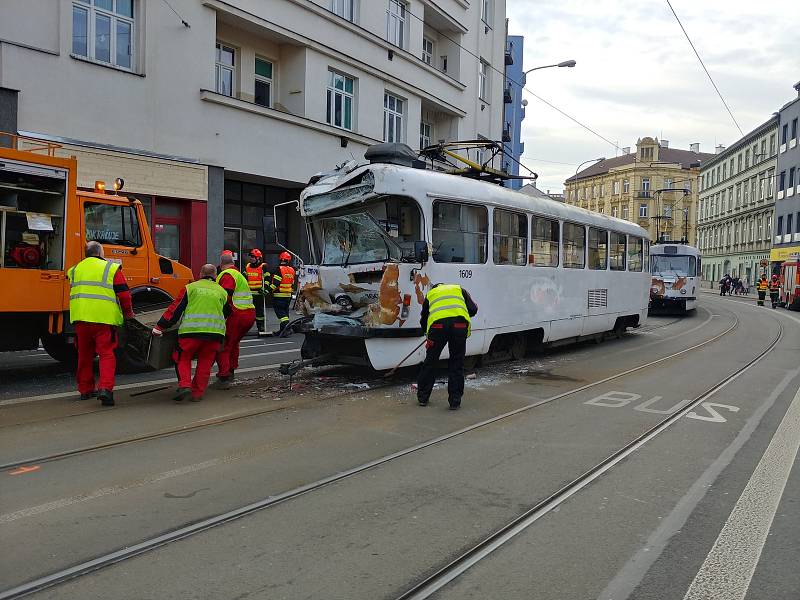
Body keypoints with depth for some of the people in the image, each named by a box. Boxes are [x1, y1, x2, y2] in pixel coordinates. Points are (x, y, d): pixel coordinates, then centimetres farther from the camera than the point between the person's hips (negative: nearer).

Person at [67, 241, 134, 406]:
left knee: (84, 355, 15)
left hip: (80, 318, 5)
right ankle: (105, 388, -17)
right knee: (106, 354, -3)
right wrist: (128, 314, 9)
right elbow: (124, 294, -3)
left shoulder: (75, 270, 17)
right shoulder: (112, 268, -1)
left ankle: (85, 389, 25)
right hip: (104, 318, -5)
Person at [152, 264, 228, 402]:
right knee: (205, 363, 11)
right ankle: (197, 393, 12)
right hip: (215, 332, 2)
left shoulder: (191, 287, 9)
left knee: (183, 359, 12)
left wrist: (159, 327, 8)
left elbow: (175, 309, 6)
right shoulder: (222, 291, 18)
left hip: (191, 330, -2)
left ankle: (184, 385, -5)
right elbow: (226, 312, 28)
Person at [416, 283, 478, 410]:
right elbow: (473, 309, 17)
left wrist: (428, 335, 48)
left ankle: (423, 397, 27)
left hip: (437, 324, 0)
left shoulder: (430, 294, 31)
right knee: (457, 364, 13)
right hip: (459, 324, 0)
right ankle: (455, 401, 17)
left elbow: (423, 320, 32)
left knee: (430, 361, 16)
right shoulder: (459, 289, 31)